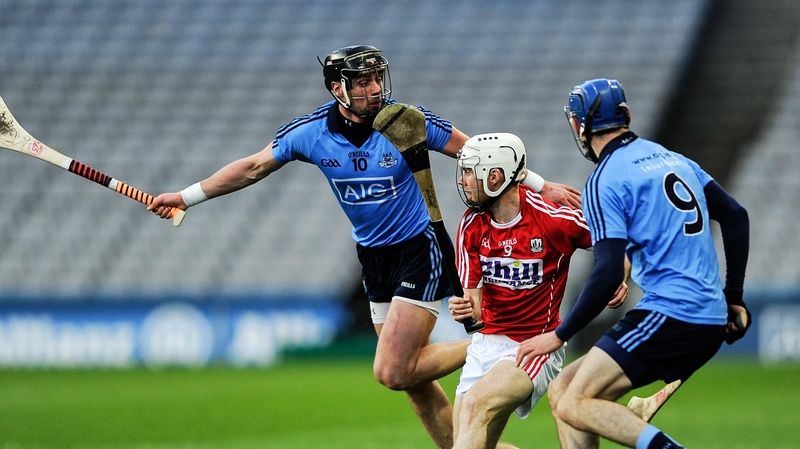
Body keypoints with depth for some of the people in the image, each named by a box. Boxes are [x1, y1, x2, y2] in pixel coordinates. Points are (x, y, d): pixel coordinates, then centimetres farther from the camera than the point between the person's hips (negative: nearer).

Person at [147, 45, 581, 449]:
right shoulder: (310, 132, -7)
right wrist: (185, 196, 4)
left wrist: (542, 186, -9)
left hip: (419, 253, -5)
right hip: (373, 259, 5)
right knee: (410, 378, 7)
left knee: (392, 372, -16)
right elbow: (252, 168, 5)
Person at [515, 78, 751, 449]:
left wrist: (559, 335, -7)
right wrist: (733, 298, 21)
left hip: (669, 317, -8)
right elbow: (735, 216, 17)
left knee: (574, 405, -12)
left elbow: (609, 274, -15)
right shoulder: (672, 158, 17)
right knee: (562, 392, 10)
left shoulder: (604, 182, -7)